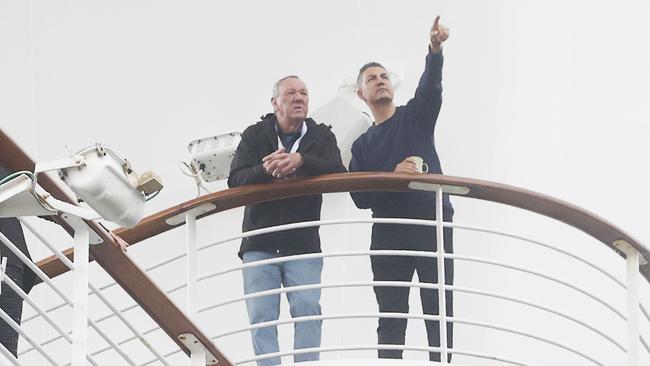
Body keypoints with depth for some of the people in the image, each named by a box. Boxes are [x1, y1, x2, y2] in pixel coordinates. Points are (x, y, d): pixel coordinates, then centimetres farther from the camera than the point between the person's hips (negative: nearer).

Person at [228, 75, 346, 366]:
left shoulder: (321, 136, 10)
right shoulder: (254, 135, 8)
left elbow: (337, 171, -9)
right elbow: (235, 179, -5)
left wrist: (301, 161, -28)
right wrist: (265, 170, -27)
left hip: (303, 244, 0)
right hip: (259, 244, 0)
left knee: (307, 308, -13)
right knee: (261, 315, -8)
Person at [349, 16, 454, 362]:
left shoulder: (415, 116, 14)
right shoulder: (362, 146, 19)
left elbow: (431, 87, -8)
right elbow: (361, 198, 5)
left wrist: (435, 50, -29)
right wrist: (393, 175, -13)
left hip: (432, 224, -2)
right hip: (388, 234, 2)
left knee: (439, 314, -8)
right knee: (390, 319, -2)